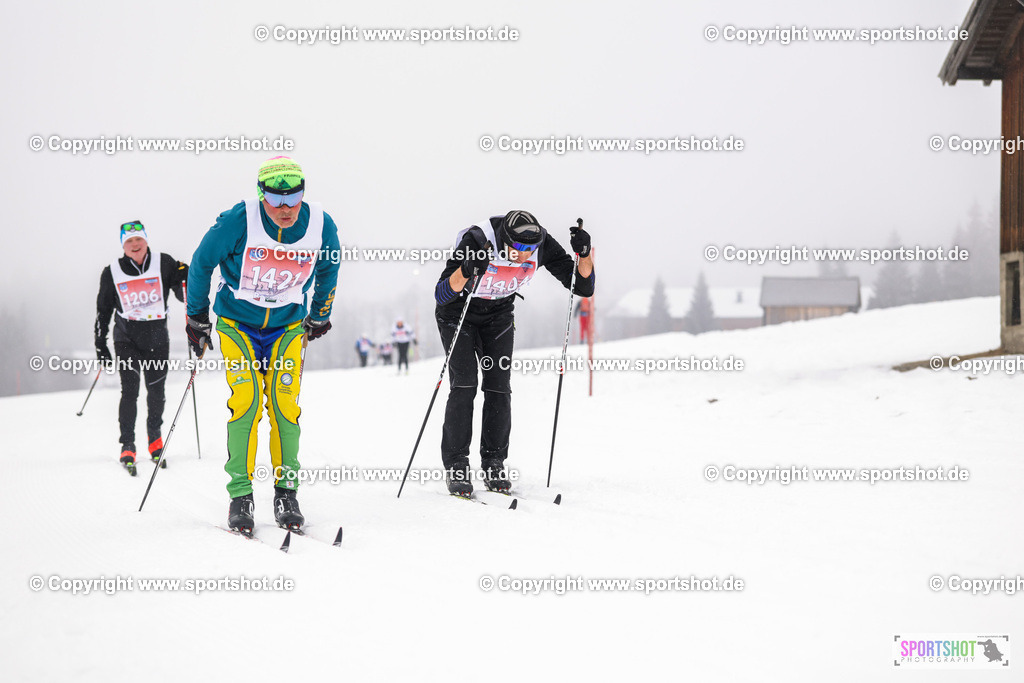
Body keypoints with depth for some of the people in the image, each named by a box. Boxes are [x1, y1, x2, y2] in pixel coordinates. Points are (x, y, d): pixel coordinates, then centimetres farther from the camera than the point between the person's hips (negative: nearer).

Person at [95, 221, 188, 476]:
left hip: (157, 336, 1)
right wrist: (100, 343, 8)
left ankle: (155, 438, 28)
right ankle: (127, 445, -6)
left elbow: (182, 287, -1)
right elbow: (103, 310, 9)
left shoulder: (164, 263, -2)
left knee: (156, 390, 6)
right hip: (126, 337, -1)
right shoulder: (112, 273, 1)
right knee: (130, 390, -12)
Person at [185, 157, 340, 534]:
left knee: (285, 404, -10)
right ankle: (240, 495, -11)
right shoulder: (239, 221, -22)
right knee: (246, 399, -17)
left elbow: (328, 268, 10)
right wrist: (196, 316, 3)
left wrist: (319, 316, 21)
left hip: (287, 326, 2)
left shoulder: (321, 226, -13)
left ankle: (286, 492, 1)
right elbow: (201, 262, -5)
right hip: (237, 322, -2)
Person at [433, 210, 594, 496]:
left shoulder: (542, 245, -24)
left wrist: (584, 254, -37)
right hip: (458, 310, -3)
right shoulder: (477, 240, -35)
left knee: (499, 387, -8)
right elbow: (442, 294, -37)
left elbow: (583, 287, -18)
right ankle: (455, 465, -9)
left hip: (499, 314, 3)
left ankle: (494, 463, 4)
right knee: (464, 384, -15)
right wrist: (466, 271, -56)